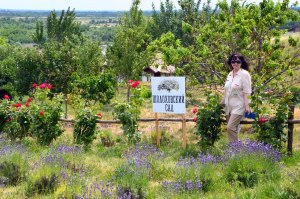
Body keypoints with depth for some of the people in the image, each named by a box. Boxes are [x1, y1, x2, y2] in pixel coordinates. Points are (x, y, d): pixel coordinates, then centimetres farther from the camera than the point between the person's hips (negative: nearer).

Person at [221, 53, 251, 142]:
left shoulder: (244, 74, -7)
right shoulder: (230, 74, 13)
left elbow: (246, 92, -12)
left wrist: (247, 105, -19)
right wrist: (222, 102, 21)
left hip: (238, 106, -7)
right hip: (229, 106, 7)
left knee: (230, 127, -17)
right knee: (233, 129, 7)